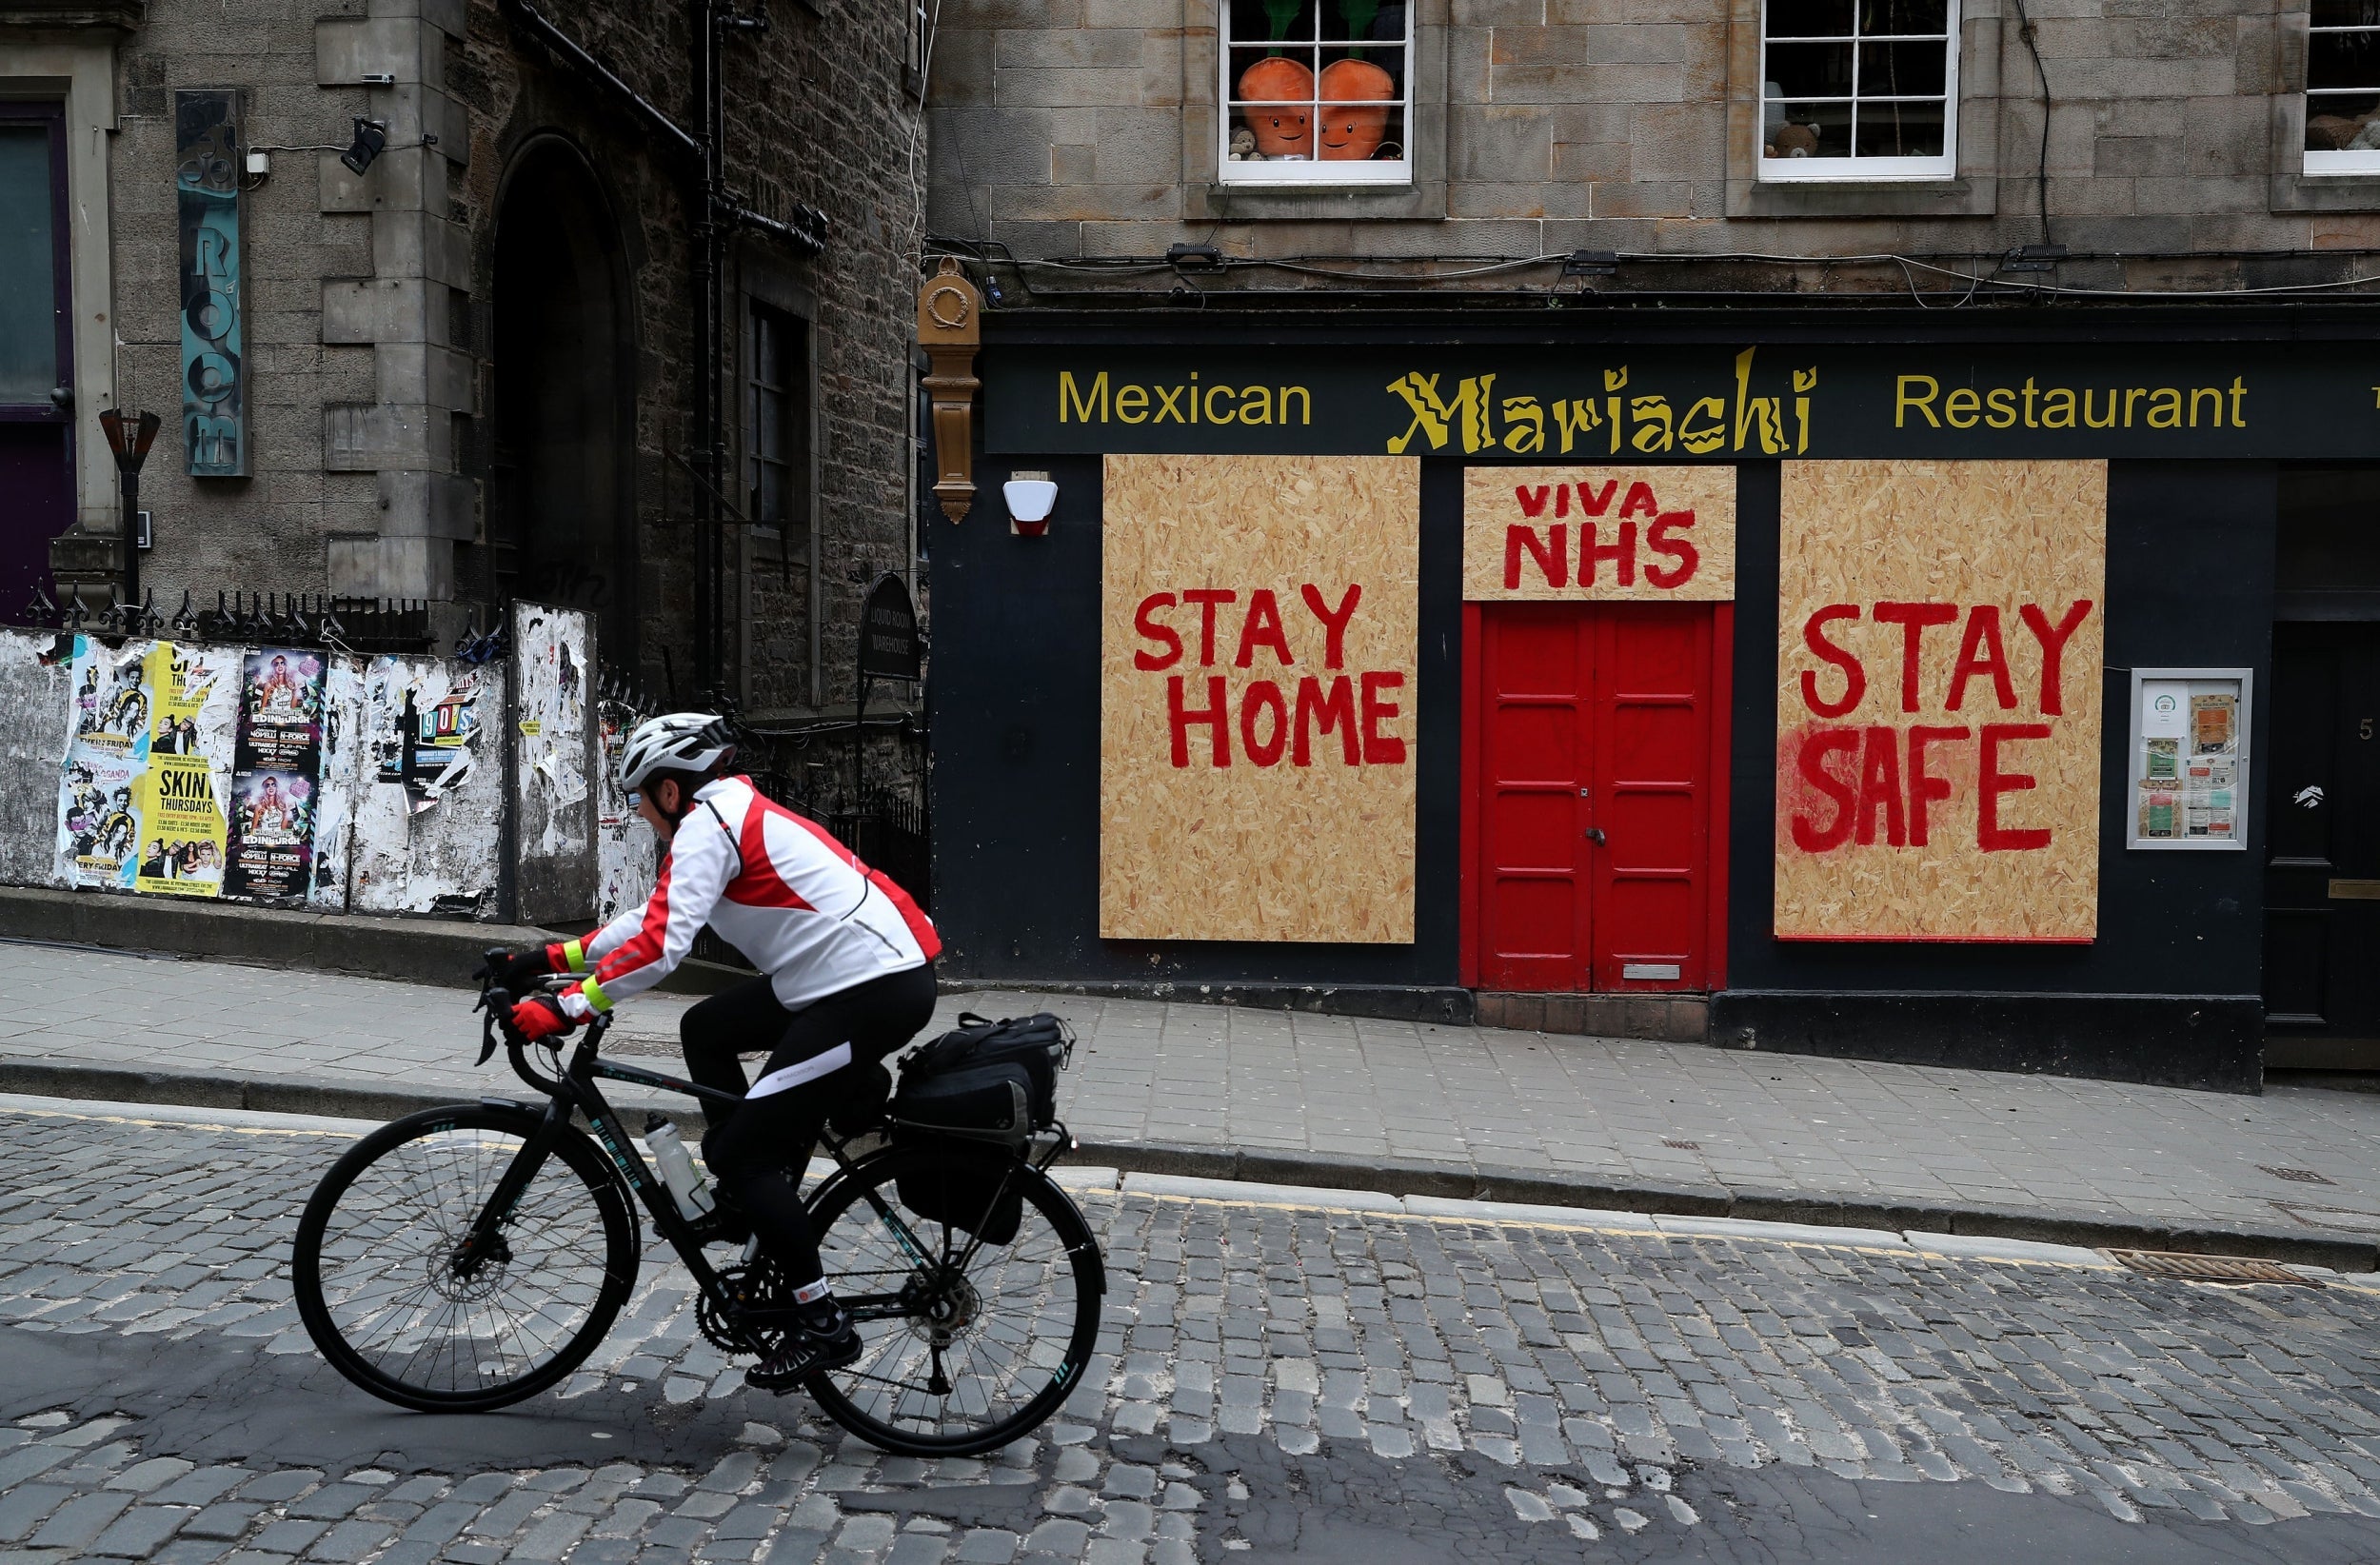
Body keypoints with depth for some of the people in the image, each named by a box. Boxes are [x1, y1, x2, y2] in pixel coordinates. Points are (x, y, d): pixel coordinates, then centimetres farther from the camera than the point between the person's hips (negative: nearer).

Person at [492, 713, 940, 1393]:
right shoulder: (733, 813, 20)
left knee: (736, 1151, -4)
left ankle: (825, 1327, 2)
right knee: (706, 1030, 21)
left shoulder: (705, 826, -10)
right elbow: (655, 915, 25)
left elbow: (661, 944, -21)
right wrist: (554, 958, 22)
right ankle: (763, 1192, 25)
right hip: (874, 971, 10)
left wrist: (566, 1007, -15)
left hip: (874, 991, -10)